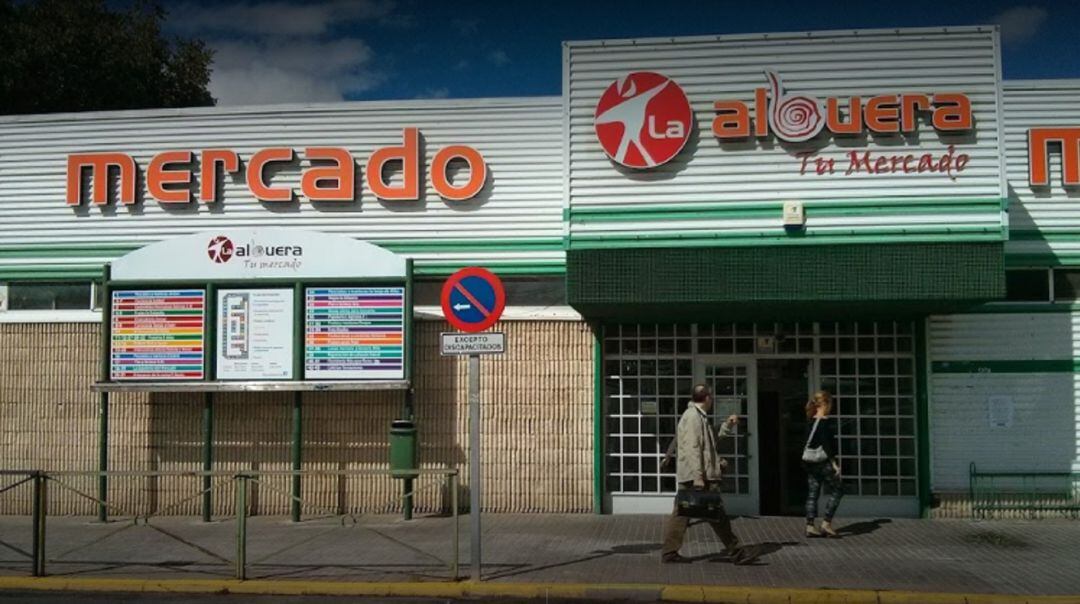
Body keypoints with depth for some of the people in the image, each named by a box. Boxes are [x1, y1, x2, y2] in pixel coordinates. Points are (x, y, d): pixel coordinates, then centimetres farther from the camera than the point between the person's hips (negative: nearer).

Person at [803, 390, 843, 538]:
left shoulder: (810, 421, 10)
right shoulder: (825, 421, -14)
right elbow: (826, 444, -18)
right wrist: (834, 463, -16)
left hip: (810, 463, 8)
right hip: (823, 462, -8)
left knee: (812, 494, 8)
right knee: (837, 490, 5)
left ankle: (810, 527, 8)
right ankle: (826, 523, 2)